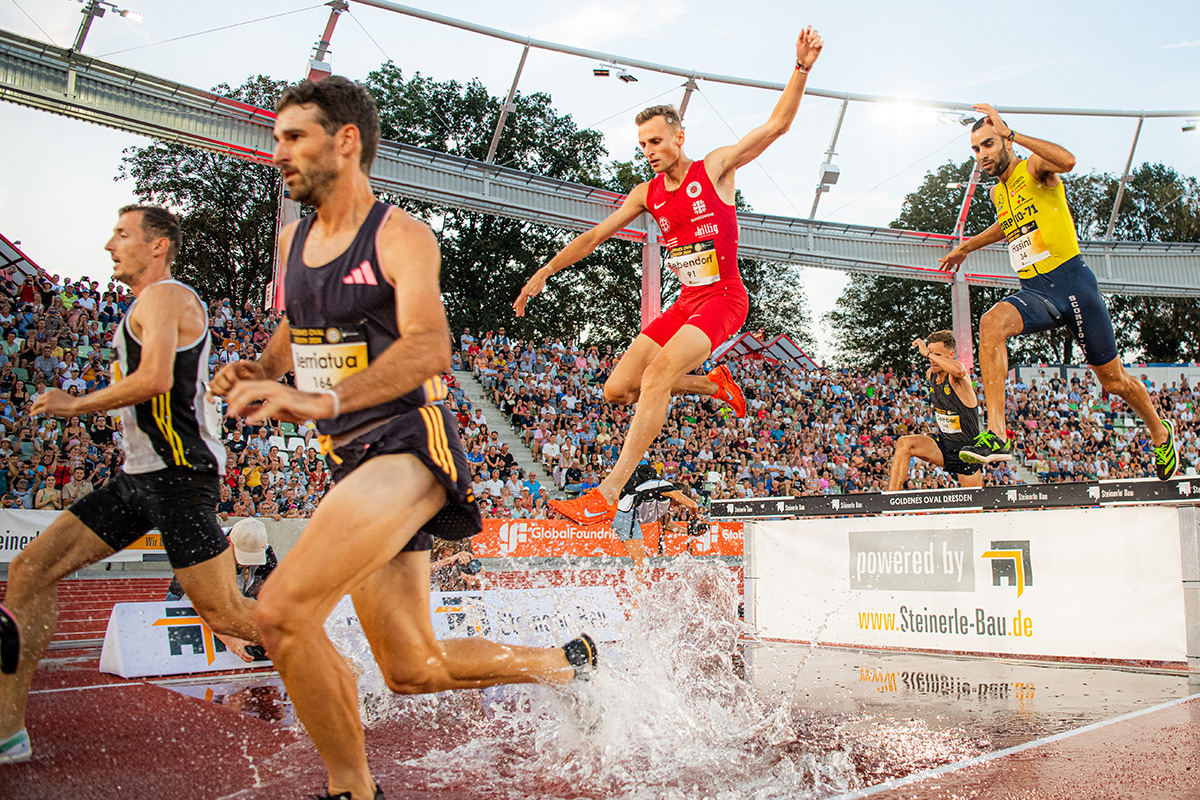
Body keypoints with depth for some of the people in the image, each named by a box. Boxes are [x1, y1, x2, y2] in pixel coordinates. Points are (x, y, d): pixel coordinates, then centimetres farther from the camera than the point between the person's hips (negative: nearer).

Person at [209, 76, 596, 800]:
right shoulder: (293, 239, 14)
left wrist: (323, 399, -42)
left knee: (283, 610, -25)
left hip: (408, 446, -8)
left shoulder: (402, 237, -9)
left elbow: (428, 345, -27)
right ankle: (564, 662, 34)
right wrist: (260, 370, 8)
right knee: (415, 670, 12)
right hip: (354, 461, 8)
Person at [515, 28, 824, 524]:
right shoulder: (648, 193, 10)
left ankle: (606, 495, -28)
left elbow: (776, 125, -7)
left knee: (656, 376, -26)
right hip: (686, 302, 7)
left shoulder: (715, 167, -2)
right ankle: (714, 385, 19)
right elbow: (594, 235, 16)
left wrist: (801, 69, -19)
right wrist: (545, 272, 14)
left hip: (723, 298, -6)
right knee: (617, 390, 0)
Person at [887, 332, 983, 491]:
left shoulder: (954, 376, -19)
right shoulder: (930, 374, 2)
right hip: (942, 444, 5)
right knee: (905, 443, -21)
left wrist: (927, 352, -39)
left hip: (967, 452, -5)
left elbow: (959, 371, -47)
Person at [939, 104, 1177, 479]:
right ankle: (996, 435, -39)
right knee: (992, 322, -31)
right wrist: (966, 248, 41)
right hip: (1034, 291, 5)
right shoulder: (997, 194, 14)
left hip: (1071, 281, -4)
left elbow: (1067, 160, -31)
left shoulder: (1034, 166, -5)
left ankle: (1160, 431, 40)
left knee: (1113, 381, 8)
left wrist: (1009, 132, -33)